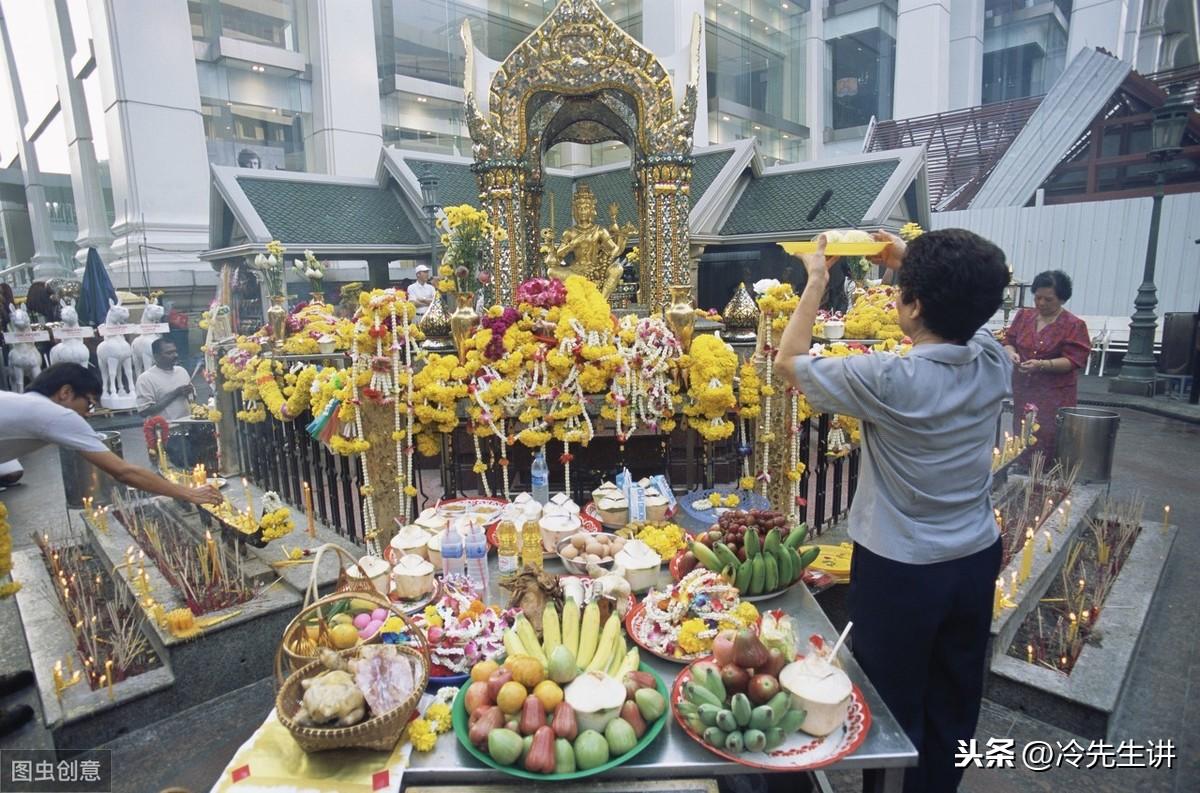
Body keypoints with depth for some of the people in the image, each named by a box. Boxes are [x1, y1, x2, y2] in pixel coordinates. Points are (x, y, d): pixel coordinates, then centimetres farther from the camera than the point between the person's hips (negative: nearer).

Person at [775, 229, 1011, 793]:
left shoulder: (890, 380, -26)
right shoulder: (995, 364, -8)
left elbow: (789, 361, -12)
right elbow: (965, 308, 16)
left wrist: (816, 281, -3)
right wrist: (913, 264, 17)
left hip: (900, 571, -6)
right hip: (976, 559, 6)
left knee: (895, 711, 14)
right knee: (954, 705, 23)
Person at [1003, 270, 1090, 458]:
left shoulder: (1074, 325, -4)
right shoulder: (1023, 316, 9)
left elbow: (1072, 361, -9)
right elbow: (1009, 341, 14)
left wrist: (1042, 365, -23)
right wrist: (1011, 353, -8)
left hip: (1055, 395, -4)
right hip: (1022, 392, 4)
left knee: (1046, 443, -7)